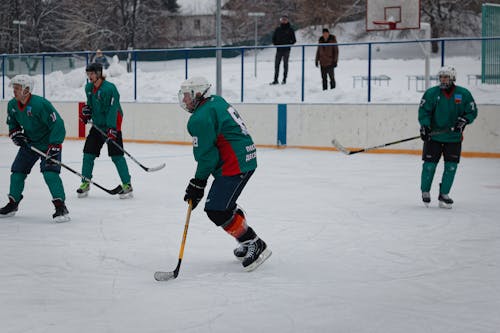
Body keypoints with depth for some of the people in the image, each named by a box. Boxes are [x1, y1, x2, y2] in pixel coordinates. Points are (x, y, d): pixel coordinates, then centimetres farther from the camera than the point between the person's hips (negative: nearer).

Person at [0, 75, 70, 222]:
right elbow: (12, 123, 16)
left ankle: (61, 207, -20)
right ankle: (13, 204, 25)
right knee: (17, 171, 9)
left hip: (48, 143, -8)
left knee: (49, 172, -22)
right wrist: (15, 133, -6)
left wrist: (54, 147, -30)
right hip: (29, 142, 8)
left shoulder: (40, 104, -28)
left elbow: (57, 125, -28)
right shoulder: (12, 105, -4)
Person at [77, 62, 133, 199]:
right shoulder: (88, 88, 5)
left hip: (112, 126, -7)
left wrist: (111, 129, -32)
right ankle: (85, 183, 15)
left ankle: (127, 185, -6)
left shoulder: (109, 88, -20)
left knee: (116, 155, -11)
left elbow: (112, 110, -25)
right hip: (97, 125, 7)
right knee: (88, 153, 4)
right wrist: (87, 110, 1)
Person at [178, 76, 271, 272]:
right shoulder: (216, 101, 13)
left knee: (217, 210, -10)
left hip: (235, 165, -11)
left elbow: (206, 155, -16)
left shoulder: (200, 118, -17)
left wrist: (197, 184, -7)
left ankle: (255, 245, -5)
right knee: (224, 204, 22)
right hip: (246, 158, 11)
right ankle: (247, 243, 30)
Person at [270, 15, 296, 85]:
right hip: (279, 50, 2)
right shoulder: (277, 29, 8)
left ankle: (284, 79, 7)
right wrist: (276, 44, 1)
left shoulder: (290, 30, 2)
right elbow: (274, 38, 14)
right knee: (276, 65, -1)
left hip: (286, 50, -2)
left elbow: (293, 40, 3)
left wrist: (288, 44, -6)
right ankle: (275, 80, 2)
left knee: (285, 64, 2)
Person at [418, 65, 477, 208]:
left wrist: (464, 120, -15)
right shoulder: (431, 93, -5)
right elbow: (423, 111, -6)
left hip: (454, 137, 1)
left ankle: (444, 195, 14)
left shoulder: (464, 94, -3)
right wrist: (424, 126, -20)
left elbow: (472, 111, 3)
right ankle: (425, 192, 19)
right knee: (429, 164, -1)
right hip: (433, 135, -1)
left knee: (451, 166, 1)